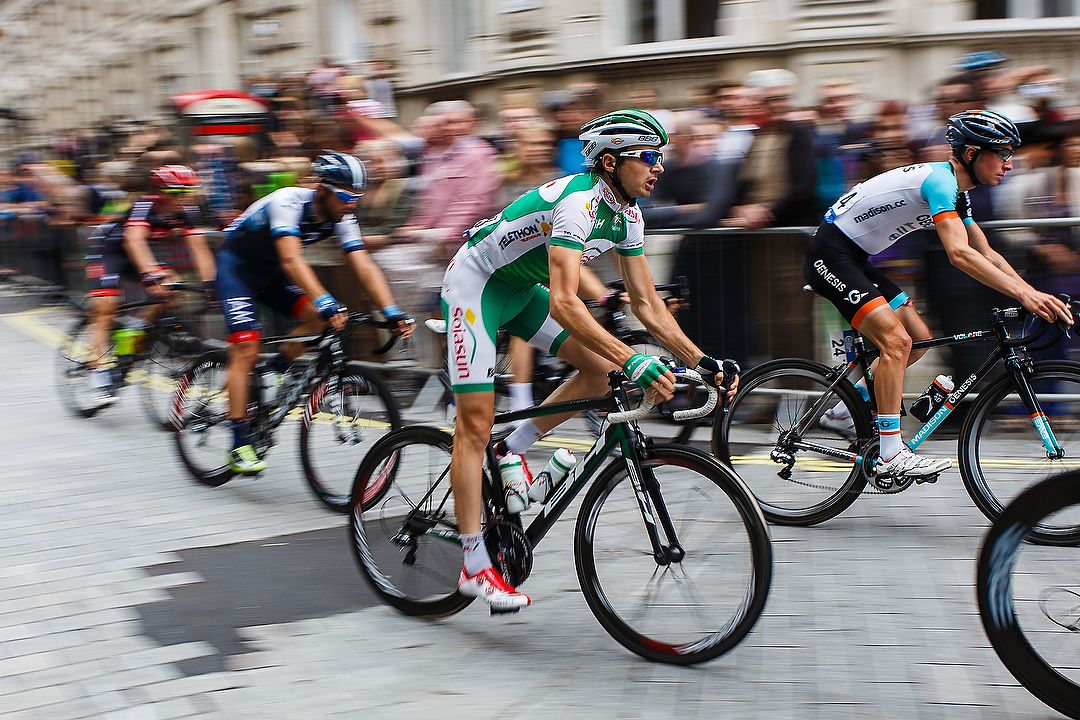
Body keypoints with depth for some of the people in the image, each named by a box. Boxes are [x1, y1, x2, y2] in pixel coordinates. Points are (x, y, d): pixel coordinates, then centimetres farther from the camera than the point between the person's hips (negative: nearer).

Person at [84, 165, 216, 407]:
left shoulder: (188, 212, -17)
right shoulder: (145, 206, -33)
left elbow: (199, 248, -22)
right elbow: (134, 241, -47)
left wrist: (209, 283, -35)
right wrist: (149, 275, -61)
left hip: (148, 255, 6)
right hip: (107, 249, -6)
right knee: (104, 310, -17)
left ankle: (137, 332, 3)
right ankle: (100, 378, -17)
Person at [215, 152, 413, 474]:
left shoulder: (341, 218, -15)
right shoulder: (288, 201, -33)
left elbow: (365, 267, -21)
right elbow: (291, 260, -46)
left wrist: (393, 312, -34)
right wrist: (327, 302, -58)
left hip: (270, 269, 7)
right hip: (237, 265, -7)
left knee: (318, 317, -15)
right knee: (246, 350, -17)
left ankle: (272, 373, 7)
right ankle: (239, 446, -12)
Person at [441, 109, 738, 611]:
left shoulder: (627, 215, -4)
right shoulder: (578, 202, -31)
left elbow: (647, 304, 1)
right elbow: (563, 304, -43)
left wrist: (701, 360, -8)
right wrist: (634, 362, -49)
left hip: (522, 289, 9)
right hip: (475, 286, -9)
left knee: (599, 368, -6)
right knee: (476, 422, -10)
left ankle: (512, 450, 10)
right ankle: (475, 568, -6)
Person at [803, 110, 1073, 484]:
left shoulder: (955, 190, 10)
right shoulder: (940, 180, -22)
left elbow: (987, 254, 13)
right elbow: (959, 254, -34)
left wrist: (1036, 294, 2)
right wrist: (1024, 294, -38)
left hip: (855, 260, 10)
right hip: (830, 254, -10)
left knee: (918, 337, 8)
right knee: (895, 340, -20)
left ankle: (843, 411, 18)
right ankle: (891, 455, -18)